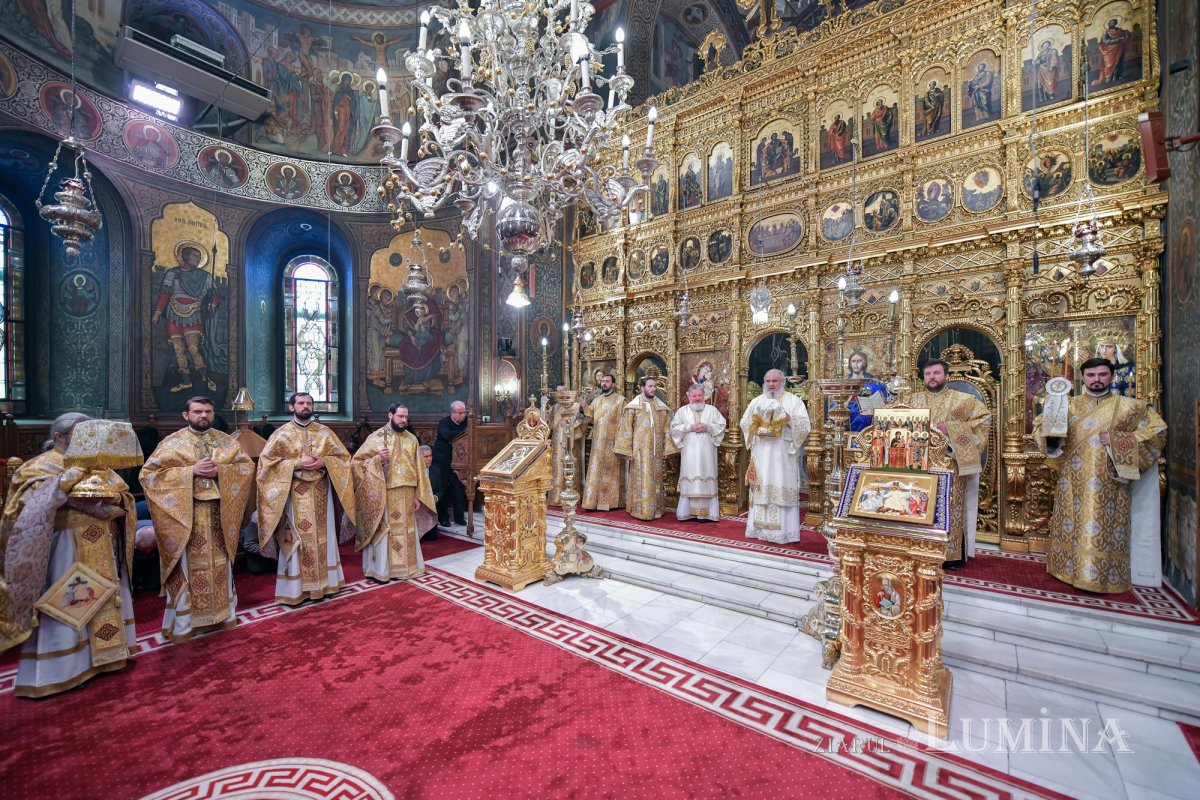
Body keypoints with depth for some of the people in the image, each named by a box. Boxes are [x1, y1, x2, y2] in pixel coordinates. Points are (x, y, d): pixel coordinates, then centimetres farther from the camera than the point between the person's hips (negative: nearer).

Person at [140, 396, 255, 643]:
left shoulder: (226, 441, 7)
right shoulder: (172, 442, -1)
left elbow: (247, 466, 4)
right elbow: (149, 474, -7)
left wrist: (220, 470, -13)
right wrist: (191, 471, -17)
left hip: (220, 512, 3)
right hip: (185, 513, -2)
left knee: (220, 564, 11)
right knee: (187, 566, 3)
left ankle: (222, 613, 24)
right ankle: (183, 622, 16)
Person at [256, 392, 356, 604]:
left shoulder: (324, 432, 7)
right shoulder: (282, 433, 0)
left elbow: (343, 456, 7)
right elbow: (267, 461, -4)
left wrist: (323, 462, -12)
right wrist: (297, 464, -16)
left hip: (320, 493, 3)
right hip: (295, 494, -2)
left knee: (322, 537, 9)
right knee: (296, 540, 1)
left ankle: (323, 582, 21)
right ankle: (294, 589, 12)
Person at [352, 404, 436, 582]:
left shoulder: (412, 439, 7)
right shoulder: (376, 437, -5)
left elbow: (418, 469, 8)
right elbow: (358, 462, -5)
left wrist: (418, 495, 4)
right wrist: (378, 459, -23)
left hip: (406, 494, 4)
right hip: (383, 494, -4)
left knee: (405, 530, 11)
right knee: (383, 531, 4)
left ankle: (402, 567, 24)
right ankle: (379, 569, 17)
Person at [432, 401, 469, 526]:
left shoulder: (465, 422, 1)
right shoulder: (444, 422, -16)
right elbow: (447, 435, -34)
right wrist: (465, 431, -32)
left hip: (456, 460, 4)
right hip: (441, 461, -4)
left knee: (458, 488, 3)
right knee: (442, 489, 3)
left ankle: (459, 517, 12)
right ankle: (443, 517, 15)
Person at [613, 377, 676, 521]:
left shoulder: (662, 408, 8)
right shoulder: (633, 406, -2)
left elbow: (666, 430, 8)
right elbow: (626, 429, -5)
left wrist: (666, 449, 2)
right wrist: (626, 450, -10)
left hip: (655, 451, 4)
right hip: (639, 450, -3)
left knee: (655, 479, 9)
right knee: (640, 479, -2)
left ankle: (655, 509, 19)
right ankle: (640, 510, 7)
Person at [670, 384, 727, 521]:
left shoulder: (712, 410, 10)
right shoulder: (682, 411, 9)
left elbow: (722, 425, 4)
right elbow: (674, 427, 0)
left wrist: (708, 427, -11)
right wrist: (689, 427, -11)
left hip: (706, 452, 0)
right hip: (689, 453, 0)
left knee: (707, 478, -1)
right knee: (689, 480, -1)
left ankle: (707, 512, 4)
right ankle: (688, 512, 4)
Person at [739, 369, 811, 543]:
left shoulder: (793, 400, 4)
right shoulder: (756, 401, 15)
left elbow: (804, 424, -5)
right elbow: (744, 423, 9)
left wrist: (787, 418, -19)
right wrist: (756, 419, -8)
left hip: (783, 453, -3)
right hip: (761, 453, 3)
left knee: (782, 488, -5)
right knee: (761, 488, 3)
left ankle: (783, 531, 1)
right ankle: (760, 528, 10)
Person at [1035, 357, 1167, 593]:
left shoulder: (1130, 406, 5)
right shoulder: (1068, 405, 8)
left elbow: (1157, 430, 1)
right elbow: (1039, 425, 10)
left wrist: (1117, 440, -12)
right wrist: (1050, 433, -13)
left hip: (1110, 485, -1)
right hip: (1073, 484, 2)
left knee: (1107, 529, -2)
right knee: (1071, 527, 5)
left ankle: (1108, 576, 9)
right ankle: (1071, 568, 15)